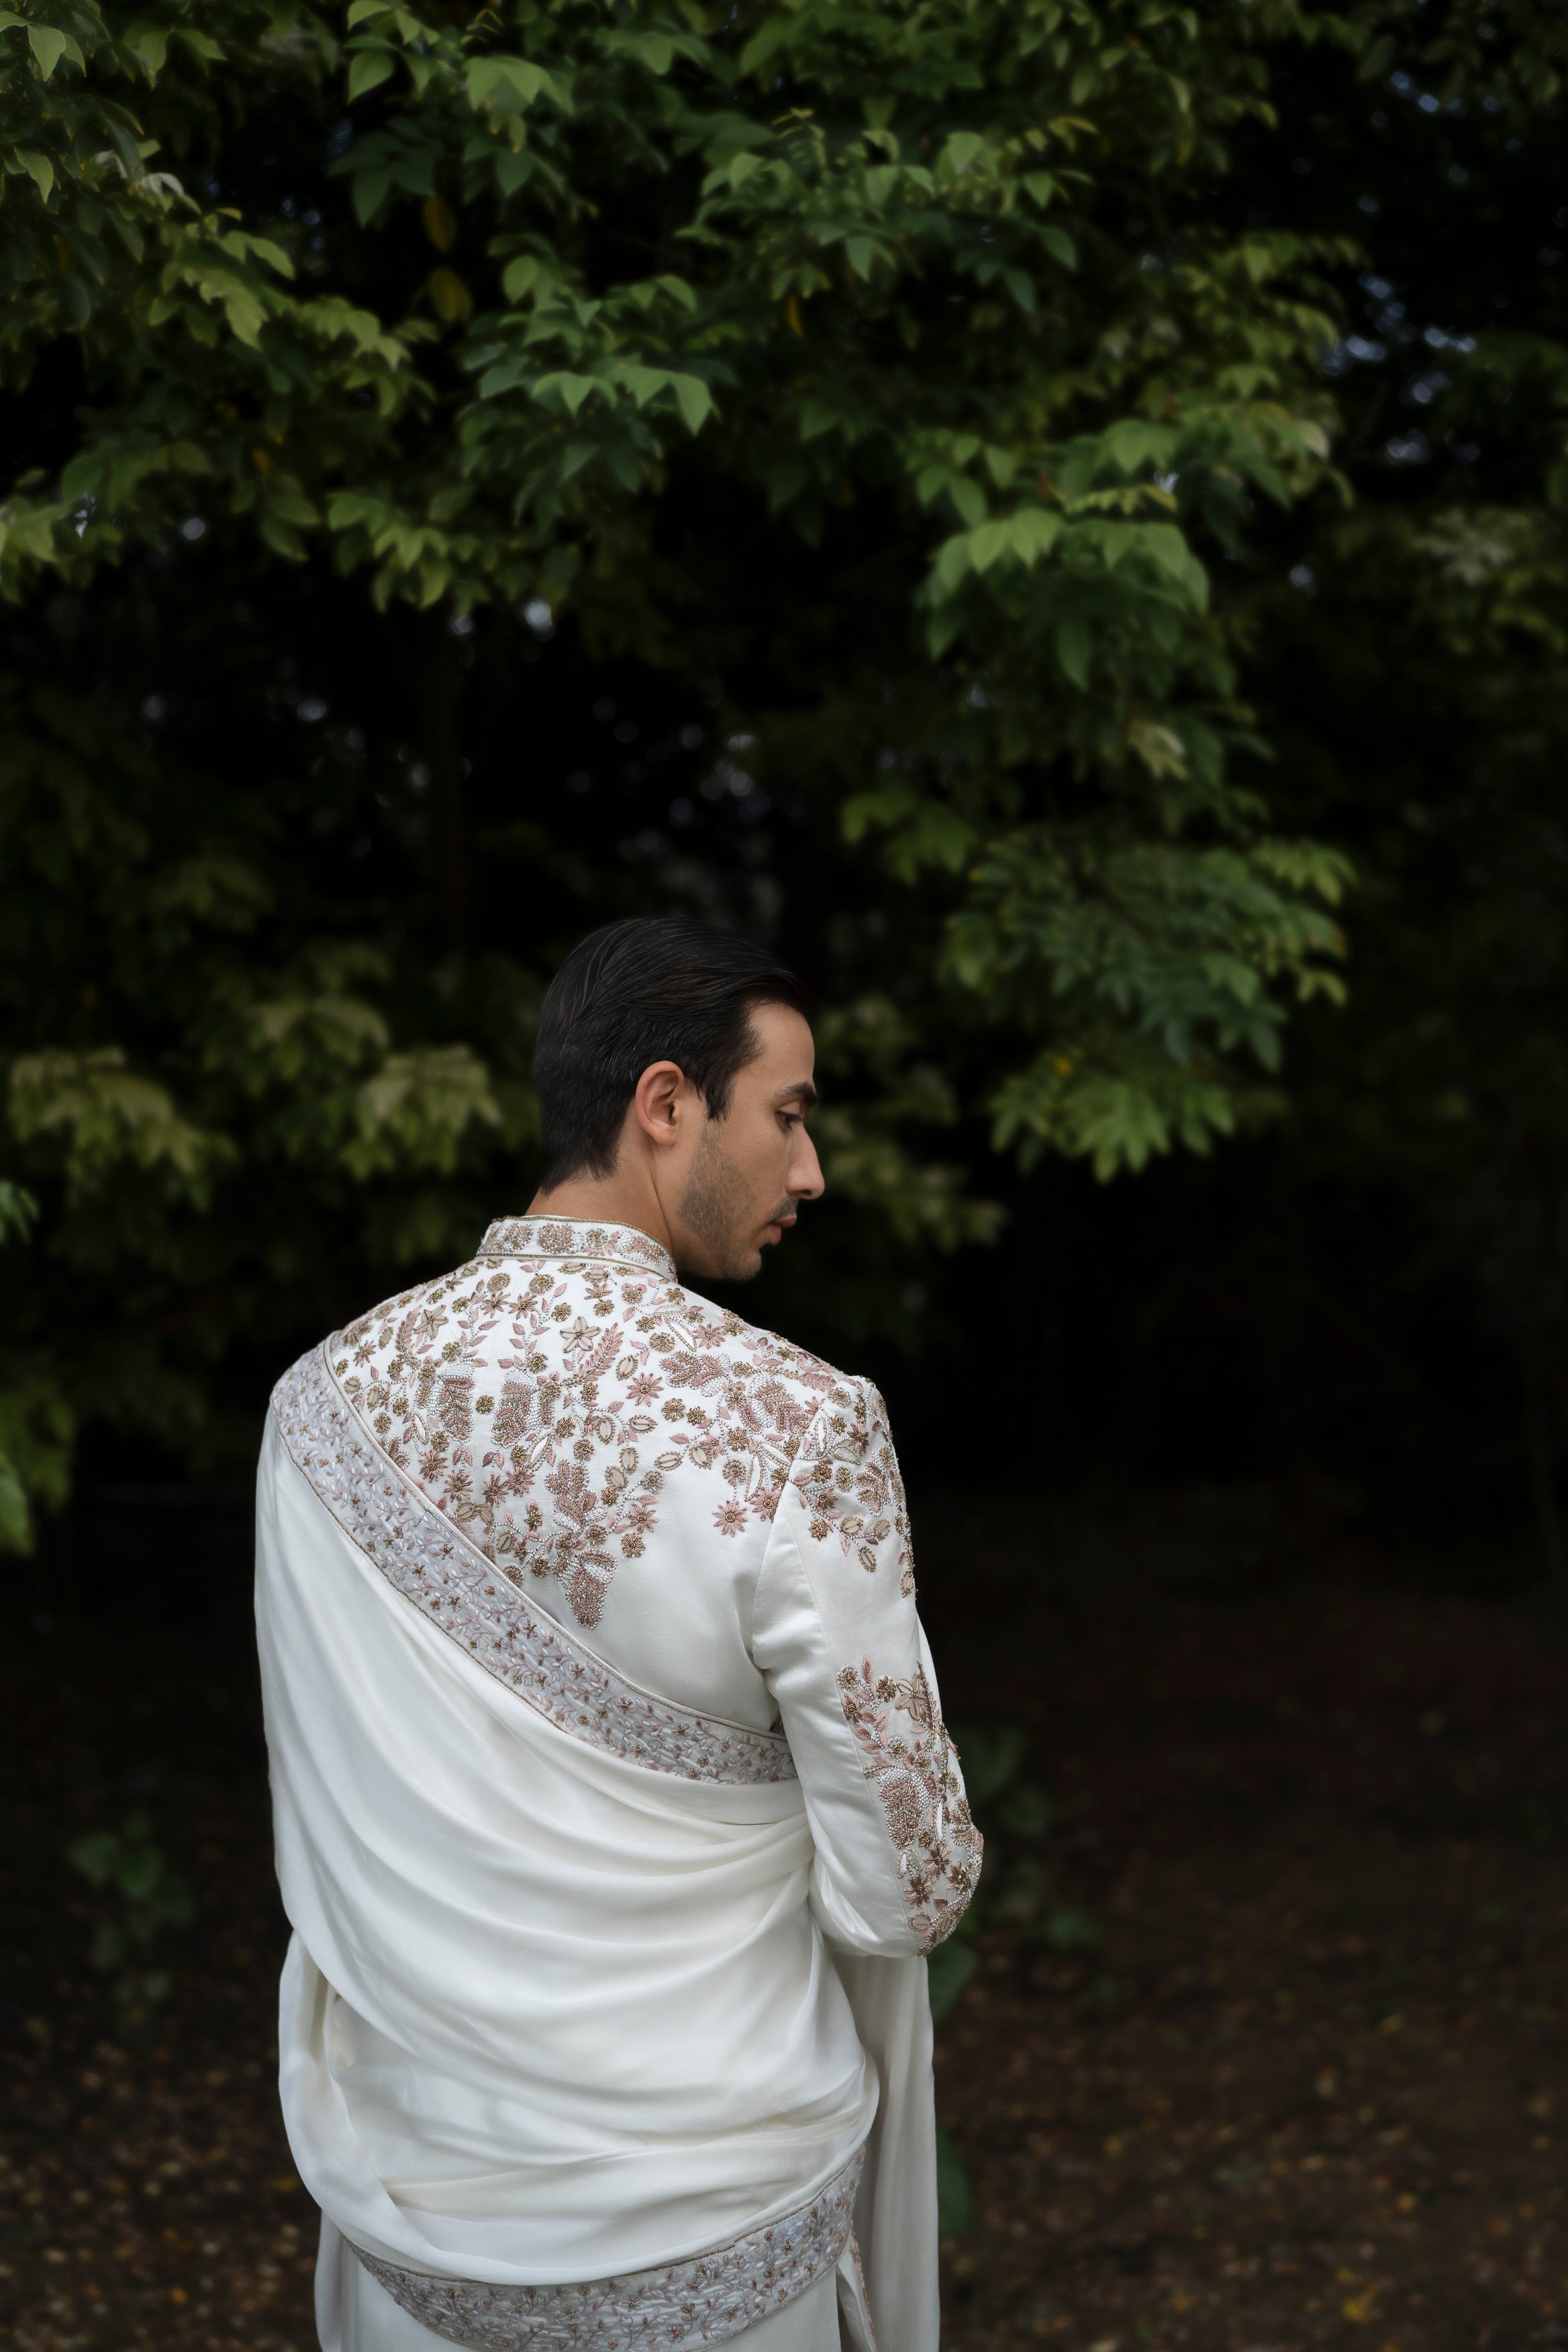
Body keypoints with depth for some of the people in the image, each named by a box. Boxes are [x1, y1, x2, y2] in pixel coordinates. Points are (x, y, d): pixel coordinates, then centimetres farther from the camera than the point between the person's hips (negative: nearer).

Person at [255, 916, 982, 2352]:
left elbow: (321, 1844, 4)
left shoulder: (326, 1402, -7)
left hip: (412, 2196, 4)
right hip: (702, 2234, -4)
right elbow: (908, 1891, -16)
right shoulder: (796, 1428, -22)